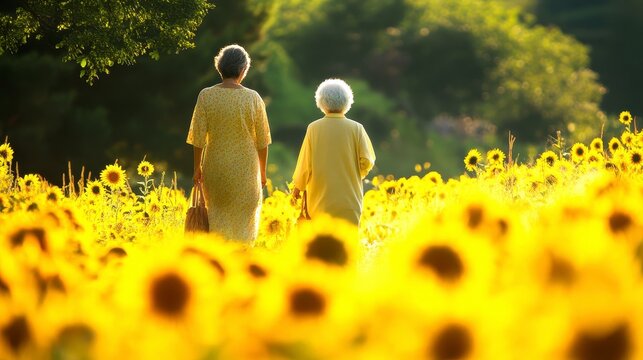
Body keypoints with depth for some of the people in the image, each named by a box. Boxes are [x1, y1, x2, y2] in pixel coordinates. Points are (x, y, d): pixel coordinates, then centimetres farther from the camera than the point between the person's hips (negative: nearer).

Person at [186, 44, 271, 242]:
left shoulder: (206, 96, -8)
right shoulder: (253, 98, -9)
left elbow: (198, 138, -6)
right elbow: (262, 141, -3)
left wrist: (197, 168, 7)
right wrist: (262, 172, 10)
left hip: (215, 168, 1)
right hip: (245, 171, -1)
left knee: (218, 217, 18)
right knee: (243, 220, 10)